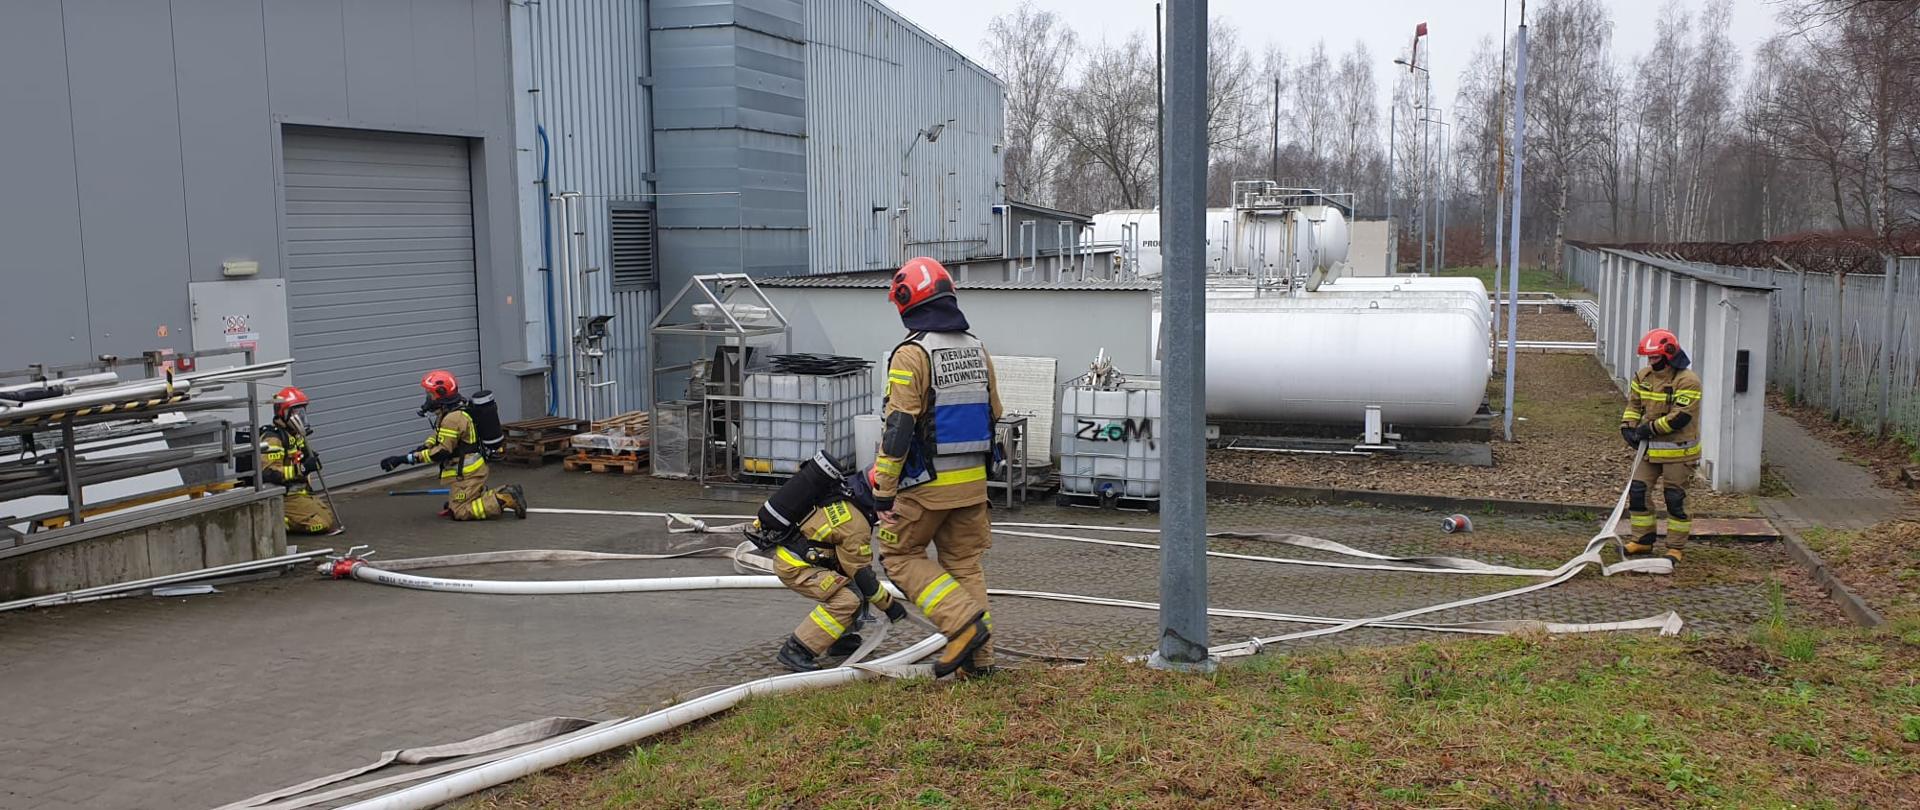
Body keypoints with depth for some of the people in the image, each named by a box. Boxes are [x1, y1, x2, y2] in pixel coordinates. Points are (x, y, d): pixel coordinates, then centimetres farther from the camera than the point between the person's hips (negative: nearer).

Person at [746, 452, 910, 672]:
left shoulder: (845, 482, -1)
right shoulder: (855, 523, -24)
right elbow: (861, 573, -14)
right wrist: (889, 606, -2)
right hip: (793, 565, -10)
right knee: (847, 599, -19)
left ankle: (842, 638, 23)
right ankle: (795, 651, -14)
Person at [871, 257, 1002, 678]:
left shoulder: (912, 354, -15)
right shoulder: (977, 350, 9)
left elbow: (897, 428, -18)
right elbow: (993, 414, 16)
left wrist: (884, 492, -15)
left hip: (927, 483, -7)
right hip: (973, 480, 7)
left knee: (900, 554, 9)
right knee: (965, 564, 14)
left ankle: (963, 622, -6)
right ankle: (979, 656, 15)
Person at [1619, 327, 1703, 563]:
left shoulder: (1687, 381, -16)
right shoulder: (1643, 376, 6)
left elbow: (1681, 417, -22)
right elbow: (1633, 404, 12)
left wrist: (1651, 428, -19)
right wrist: (1628, 426, -4)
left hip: (1678, 451, -7)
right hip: (1649, 448, 7)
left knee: (1675, 500, 1)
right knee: (1637, 492, 6)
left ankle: (1676, 548, 13)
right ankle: (1643, 539, 19)